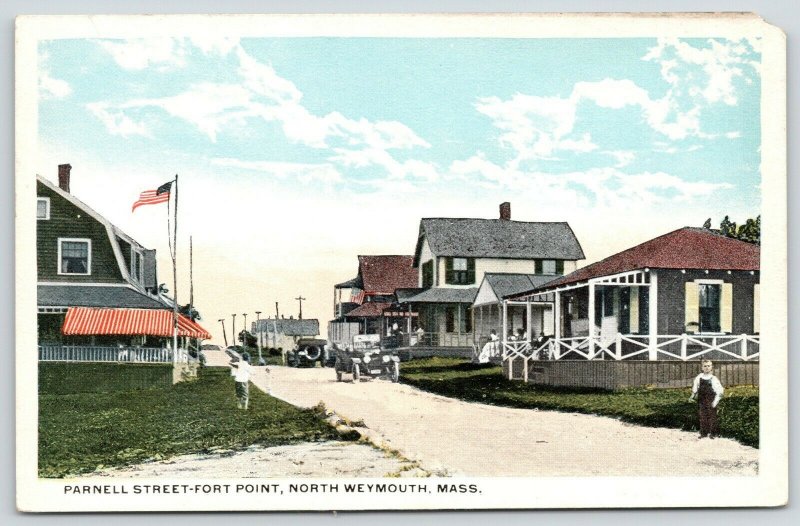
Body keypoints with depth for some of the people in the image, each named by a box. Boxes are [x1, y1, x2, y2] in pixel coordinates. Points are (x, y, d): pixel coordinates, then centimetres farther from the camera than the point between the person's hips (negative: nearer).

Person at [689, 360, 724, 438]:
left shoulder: (713, 379, -8)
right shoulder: (699, 377, 3)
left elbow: (719, 390, -8)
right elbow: (695, 386, 18)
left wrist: (716, 400, -14)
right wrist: (693, 395, 15)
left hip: (710, 400, -4)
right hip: (701, 399, 4)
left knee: (712, 416, 0)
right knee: (702, 417, 7)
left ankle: (713, 433, 10)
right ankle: (703, 433, 14)